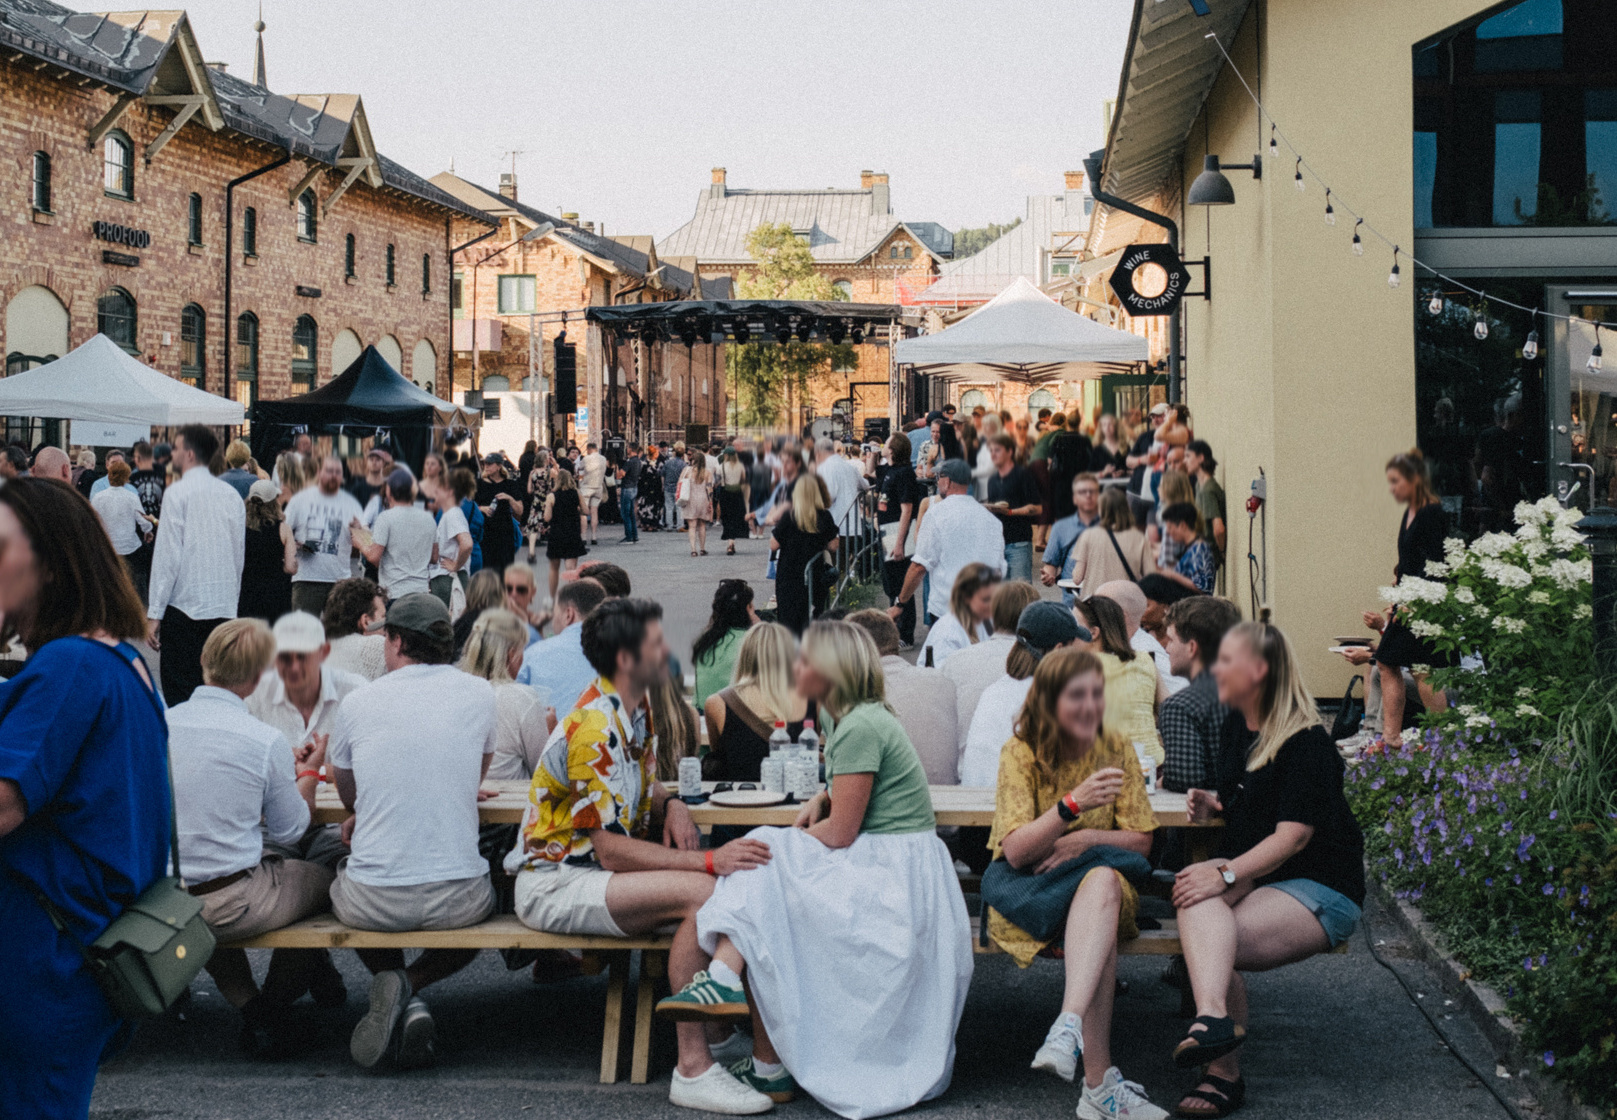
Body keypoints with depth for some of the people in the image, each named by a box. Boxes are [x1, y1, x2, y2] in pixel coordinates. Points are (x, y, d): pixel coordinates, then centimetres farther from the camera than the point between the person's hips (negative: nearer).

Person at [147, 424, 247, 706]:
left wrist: (154, 613, -8)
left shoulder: (177, 493, -7)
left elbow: (168, 556, -10)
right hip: (224, 608, 6)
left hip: (184, 606, -6)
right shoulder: (232, 495, 10)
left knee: (181, 694, -3)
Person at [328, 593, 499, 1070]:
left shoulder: (356, 703, 1)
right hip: (457, 899, 0)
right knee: (485, 902, 36)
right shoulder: (479, 695, 3)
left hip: (373, 903, 0)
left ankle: (393, 983, 7)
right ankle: (409, 990, 7)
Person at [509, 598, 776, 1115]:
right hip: (553, 883, -9)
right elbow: (611, 851, -25)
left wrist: (671, 804, -3)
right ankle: (694, 1069, -28)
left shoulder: (632, 711, 7)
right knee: (699, 892, -28)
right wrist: (709, 862, -28)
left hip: (590, 868, 9)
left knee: (734, 880, -7)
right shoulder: (593, 730, -23)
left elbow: (644, 787, 22)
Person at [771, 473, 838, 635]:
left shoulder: (789, 518, -12)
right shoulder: (825, 516, -5)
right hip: (814, 573, 2)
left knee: (789, 620, 5)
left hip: (789, 575, -2)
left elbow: (775, 545, -7)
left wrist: (777, 526, 8)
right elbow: (833, 547, -1)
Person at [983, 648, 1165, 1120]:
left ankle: (1068, 1028, -52)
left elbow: (1141, 840, 5)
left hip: (1103, 878, 3)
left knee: (1104, 880, -37)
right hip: (1025, 889, -2)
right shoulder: (1021, 752, -7)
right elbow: (1015, 851, -16)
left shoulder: (1115, 748, 2)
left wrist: (1083, 840, -13)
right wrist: (1072, 805, -31)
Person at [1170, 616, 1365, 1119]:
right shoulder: (1238, 724, 14)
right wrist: (1212, 803, 8)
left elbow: (1293, 835, -20)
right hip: (1251, 877, 6)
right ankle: (1214, 1015, -47)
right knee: (1198, 898, -30)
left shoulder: (1306, 742, -12)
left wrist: (1227, 874, -30)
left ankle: (1222, 1071, -31)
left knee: (1209, 942, -31)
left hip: (1318, 889, -6)